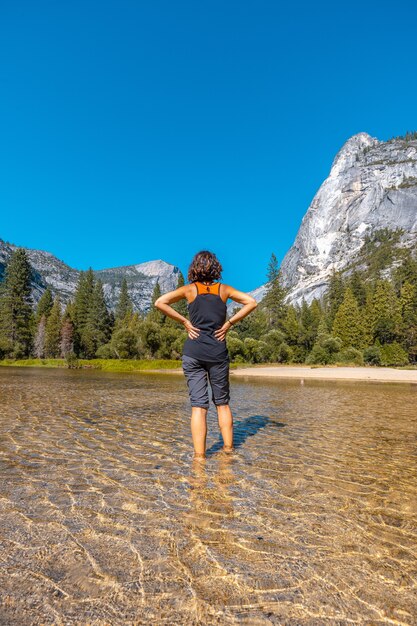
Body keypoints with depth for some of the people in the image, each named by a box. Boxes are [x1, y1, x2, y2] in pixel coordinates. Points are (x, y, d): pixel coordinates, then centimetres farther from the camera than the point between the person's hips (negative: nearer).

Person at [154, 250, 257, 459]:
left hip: (193, 353, -1)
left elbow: (160, 303, -6)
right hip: (218, 352, 1)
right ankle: (228, 447, 23)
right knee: (222, 402, 16)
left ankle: (199, 454, 4)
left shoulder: (190, 289, 2)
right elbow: (252, 302, 3)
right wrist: (229, 323, 2)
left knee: (198, 405, 2)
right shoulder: (223, 289, 5)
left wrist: (184, 321, -2)